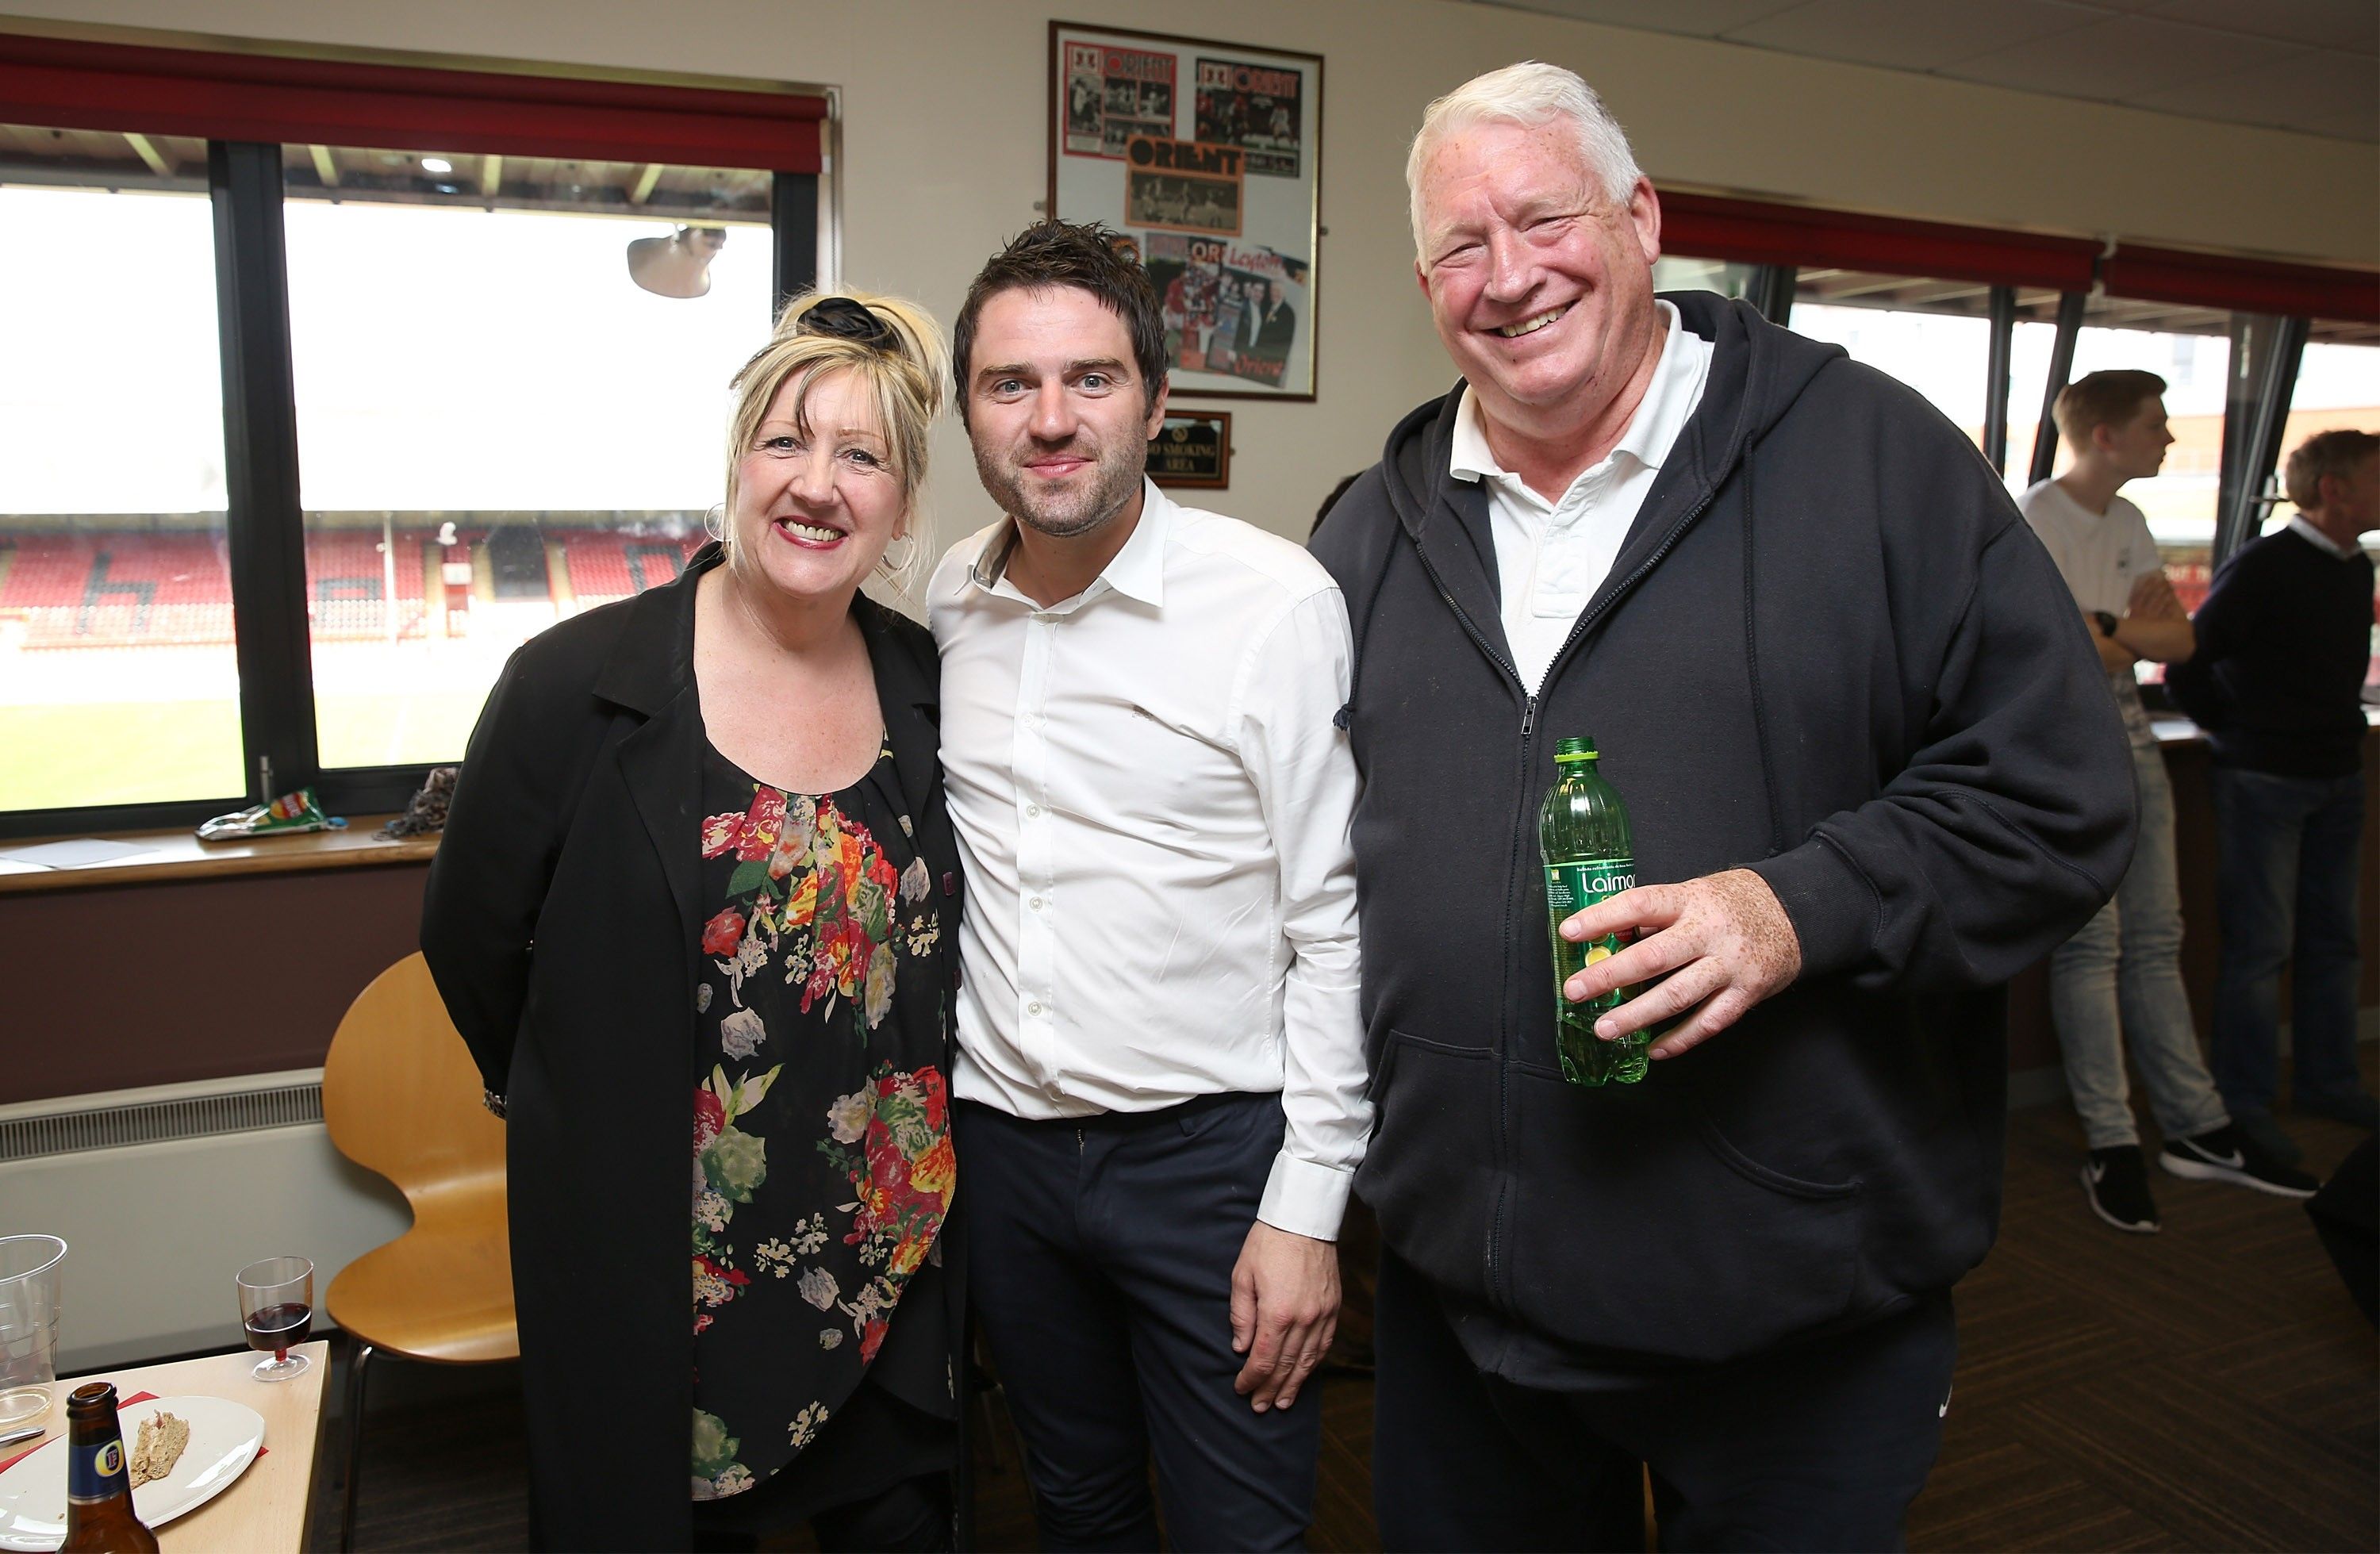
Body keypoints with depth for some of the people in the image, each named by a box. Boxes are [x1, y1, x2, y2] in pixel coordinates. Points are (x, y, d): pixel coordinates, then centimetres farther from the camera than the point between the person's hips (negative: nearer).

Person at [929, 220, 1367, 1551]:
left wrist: (1305, 1205, -12)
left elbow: (1334, 923, -12)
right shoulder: (951, 601, 2)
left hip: (1211, 1144, -4)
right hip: (1003, 1136, 5)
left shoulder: (1277, 601, -14)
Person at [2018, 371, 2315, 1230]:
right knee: (2091, 944, -5)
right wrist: (2136, 628, -5)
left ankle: (2196, 1127, 18)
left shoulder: (2128, 523, 15)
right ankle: (2111, 1145, 4)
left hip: (2133, 746, 8)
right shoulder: (2035, 518, -10)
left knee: (2155, 941, 11)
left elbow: (2181, 639, 4)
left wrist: (2107, 628, -12)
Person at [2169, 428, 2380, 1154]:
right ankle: (2245, 1101, 7)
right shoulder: (2263, 568, -14)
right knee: (2262, 945, -3)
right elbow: (2189, 654, -16)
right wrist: (2229, 725, -7)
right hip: (2264, 779, -8)